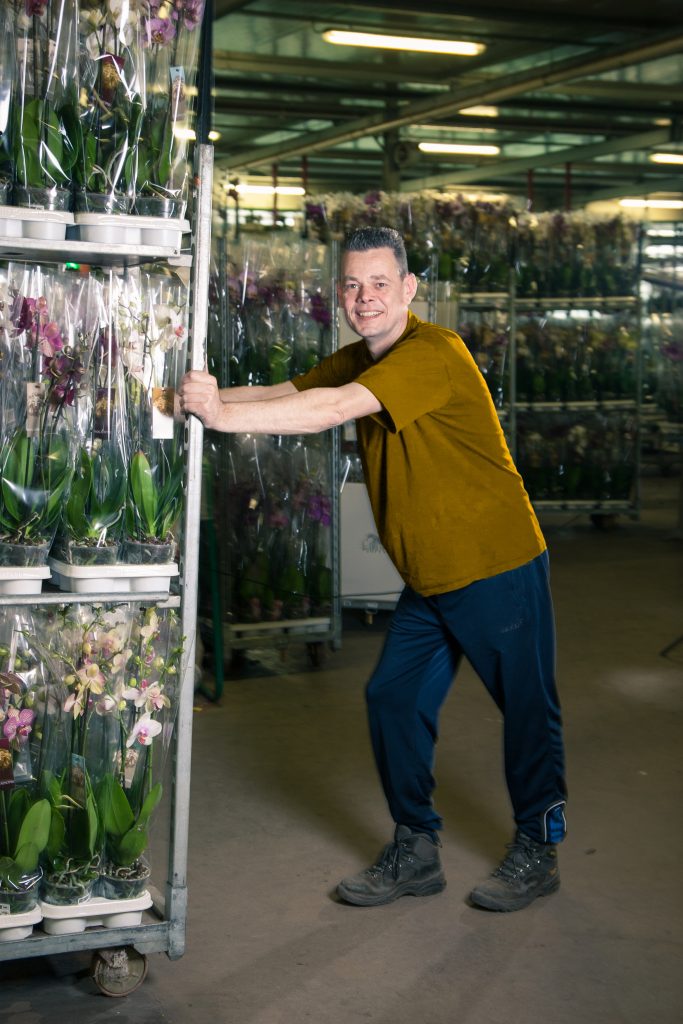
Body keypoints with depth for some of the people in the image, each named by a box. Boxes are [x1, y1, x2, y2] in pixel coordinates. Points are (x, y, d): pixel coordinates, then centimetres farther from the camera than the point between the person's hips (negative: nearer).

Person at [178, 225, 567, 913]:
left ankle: (537, 852, 22)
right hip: (428, 579, 8)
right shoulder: (358, 360, 8)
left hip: (498, 570, -8)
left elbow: (334, 409, -34)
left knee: (528, 708, 5)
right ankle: (415, 852, 20)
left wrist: (225, 414, -37)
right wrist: (209, 396, -19)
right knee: (393, 699, 7)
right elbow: (286, 394, -1)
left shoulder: (432, 353, -22)